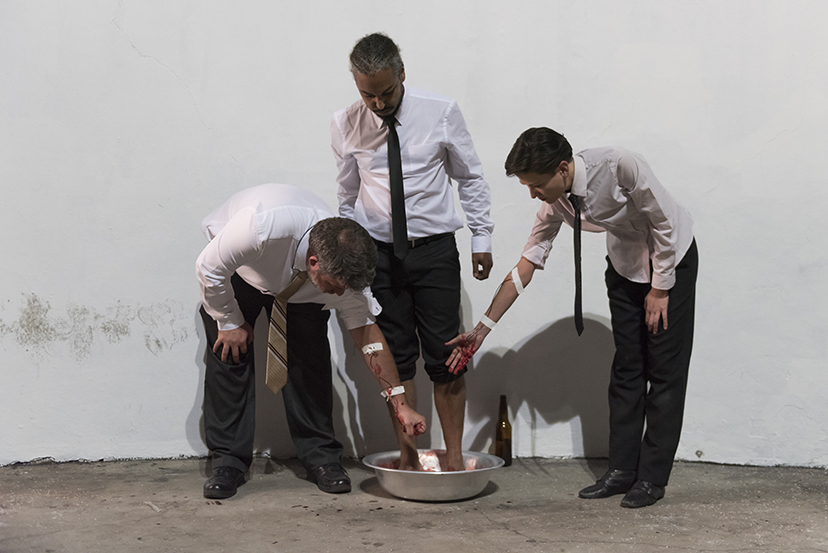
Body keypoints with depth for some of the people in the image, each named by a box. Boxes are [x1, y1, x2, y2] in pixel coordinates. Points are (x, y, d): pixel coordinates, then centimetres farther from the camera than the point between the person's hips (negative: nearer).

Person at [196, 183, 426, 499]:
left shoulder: (344, 264, -30)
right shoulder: (262, 225, -46)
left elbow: (366, 330, -18)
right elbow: (209, 268, -29)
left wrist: (398, 402, -17)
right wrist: (230, 322, -16)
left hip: (297, 289, 2)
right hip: (235, 268, -2)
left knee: (310, 360, -12)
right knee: (228, 354, -13)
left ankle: (320, 456, -1)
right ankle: (228, 461, -3)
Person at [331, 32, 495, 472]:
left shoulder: (441, 113, -5)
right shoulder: (346, 126, -1)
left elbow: (471, 179, 5)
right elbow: (348, 195, 11)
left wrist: (482, 238, 3)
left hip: (434, 249, -1)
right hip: (378, 252, 1)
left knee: (445, 357, 0)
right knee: (395, 358, 4)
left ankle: (454, 456, 11)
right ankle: (408, 455, 13)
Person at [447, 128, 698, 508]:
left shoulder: (620, 166, -35)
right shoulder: (555, 202, -17)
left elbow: (665, 225, -23)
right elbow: (526, 264, -10)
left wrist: (660, 288, -17)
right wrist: (483, 328, -11)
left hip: (671, 256, -5)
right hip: (624, 263, 5)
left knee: (665, 369, -4)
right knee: (626, 367, 6)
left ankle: (652, 477, 1)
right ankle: (621, 470, 11)